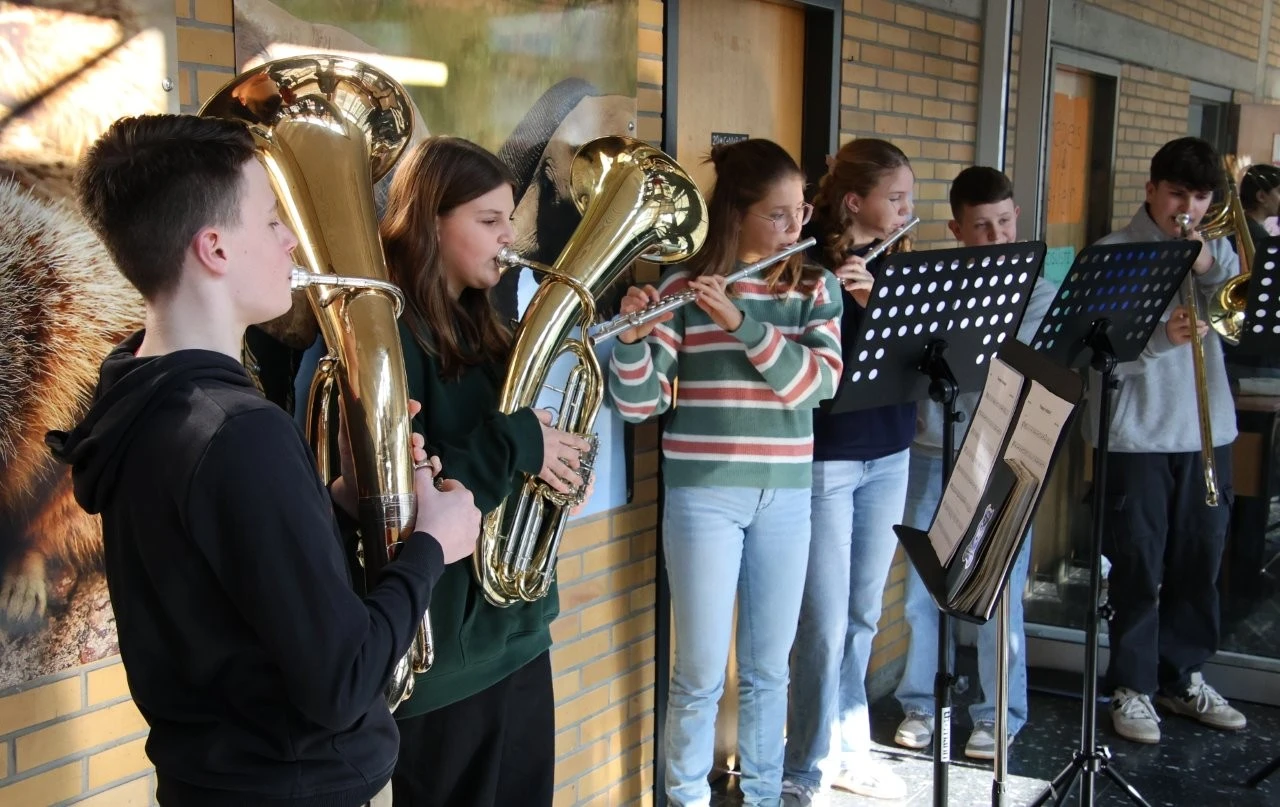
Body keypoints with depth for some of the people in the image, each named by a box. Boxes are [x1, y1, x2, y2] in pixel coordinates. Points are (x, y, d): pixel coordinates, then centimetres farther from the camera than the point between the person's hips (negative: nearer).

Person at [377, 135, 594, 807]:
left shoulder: (480, 325, 10)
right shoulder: (389, 334, -17)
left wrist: (552, 458, -2)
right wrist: (516, 443, -25)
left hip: (518, 626, 9)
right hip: (447, 647, -8)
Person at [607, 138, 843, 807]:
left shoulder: (816, 289, 4)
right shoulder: (683, 287, -5)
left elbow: (817, 382, -12)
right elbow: (640, 403, -7)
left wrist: (740, 321, -22)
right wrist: (632, 338, -26)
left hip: (786, 496, 3)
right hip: (703, 494, -3)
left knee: (769, 667, 13)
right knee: (702, 672, 3)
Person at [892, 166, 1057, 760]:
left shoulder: (1040, 296, 1)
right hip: (931, 457, 2)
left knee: (998, 595, 3)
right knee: (922, 589, 9)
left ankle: (1000, 715, 20)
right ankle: (920, 702, 26)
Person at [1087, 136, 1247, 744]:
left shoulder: (1217, 253, 12)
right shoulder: (1113, 254, -5)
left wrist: (1209, 266, -15)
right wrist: (1160, 336, -28)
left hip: (1207, 431, 5)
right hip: (1136, 435, -5)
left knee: (1199, 561, 13)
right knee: (1139, 566, 1)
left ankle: (1183, 677, 28)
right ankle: (1132, 687, 14)